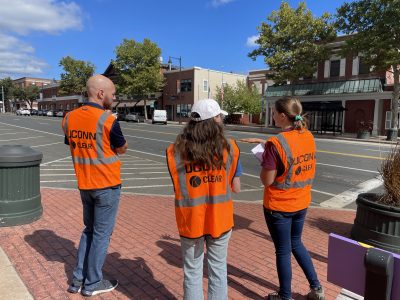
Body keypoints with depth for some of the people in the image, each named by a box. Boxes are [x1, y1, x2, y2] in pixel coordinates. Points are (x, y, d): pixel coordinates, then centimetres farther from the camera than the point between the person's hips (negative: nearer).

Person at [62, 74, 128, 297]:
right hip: (107, 186, -6)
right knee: (102, 234, 8)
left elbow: (74, 147, 10)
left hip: (84, 185, 6)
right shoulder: (108, 120, -18)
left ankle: (79, 279, 29)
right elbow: (123, 149, -6)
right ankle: (92, 284, 22)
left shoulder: (70, 117, 1)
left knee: (89, 230, 22)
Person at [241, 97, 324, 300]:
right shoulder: (308, 137, -2)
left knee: (283, 251, 11)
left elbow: (267, 181, -20)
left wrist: (263, 160, -4)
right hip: (301, 203, 7)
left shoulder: (275, 143, -23)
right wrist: (262, 142, 15)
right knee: (296, 243, 27)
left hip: (279, 206, -6)